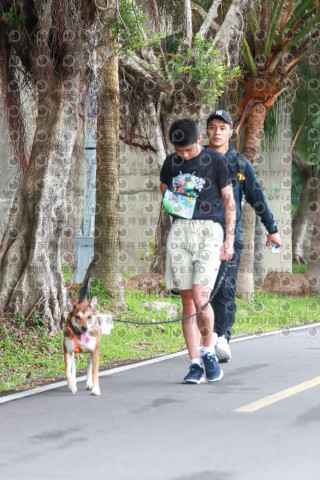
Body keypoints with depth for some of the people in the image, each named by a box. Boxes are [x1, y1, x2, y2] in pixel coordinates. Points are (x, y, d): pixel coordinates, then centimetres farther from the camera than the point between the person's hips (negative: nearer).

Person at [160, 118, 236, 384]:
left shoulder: (215, 160, 0)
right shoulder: (171, 163, 11)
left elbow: (229, 200, 3)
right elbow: (164, 190, 27)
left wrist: (230, 239, -2)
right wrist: (172, 202, 4)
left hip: (209, 231, -4)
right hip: (179, 231, 4)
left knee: (200, 298, -16)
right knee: (187, 300, 1)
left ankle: (208, 351, 6)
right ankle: (195, 363, 5)